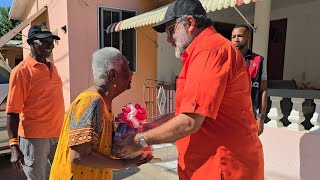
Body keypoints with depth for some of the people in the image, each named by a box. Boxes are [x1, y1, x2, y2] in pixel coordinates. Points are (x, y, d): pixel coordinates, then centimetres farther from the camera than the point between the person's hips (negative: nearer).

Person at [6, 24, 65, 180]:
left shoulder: (52, 67, 9)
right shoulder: (21, 71, -12)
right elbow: (12, 112, -13)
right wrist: (14, 146, -17)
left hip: (58, 134, 6)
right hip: (35, 137, -6)